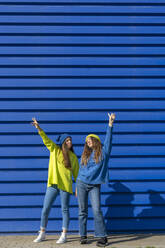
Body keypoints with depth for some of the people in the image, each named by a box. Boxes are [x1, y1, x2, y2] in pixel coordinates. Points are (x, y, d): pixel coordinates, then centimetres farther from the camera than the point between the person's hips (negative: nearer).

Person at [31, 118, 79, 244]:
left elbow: (76, 172, 10)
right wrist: (39, 128, -20)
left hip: (65, 186, -1)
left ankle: (64, 235, 12)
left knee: (65, 210, 3)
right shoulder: (54, 150, 6)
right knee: (45, 209, 4)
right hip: (53, 184, 1)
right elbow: (46, 139, -6)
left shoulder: (73, 156, 7)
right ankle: (42, 234, 19)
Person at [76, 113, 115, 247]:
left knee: (97, 210, -11)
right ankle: (83, 236, 12)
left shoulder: (103, 152, 4)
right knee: (82, 211, 4)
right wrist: (77, 187, 14)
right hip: (82, 183, 3)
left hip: (95, 185, -3)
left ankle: (103, 237, -6)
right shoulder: (85, 154, 13)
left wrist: (110, 124, -16)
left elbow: (108, 139, -6)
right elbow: (81, 169, 15)